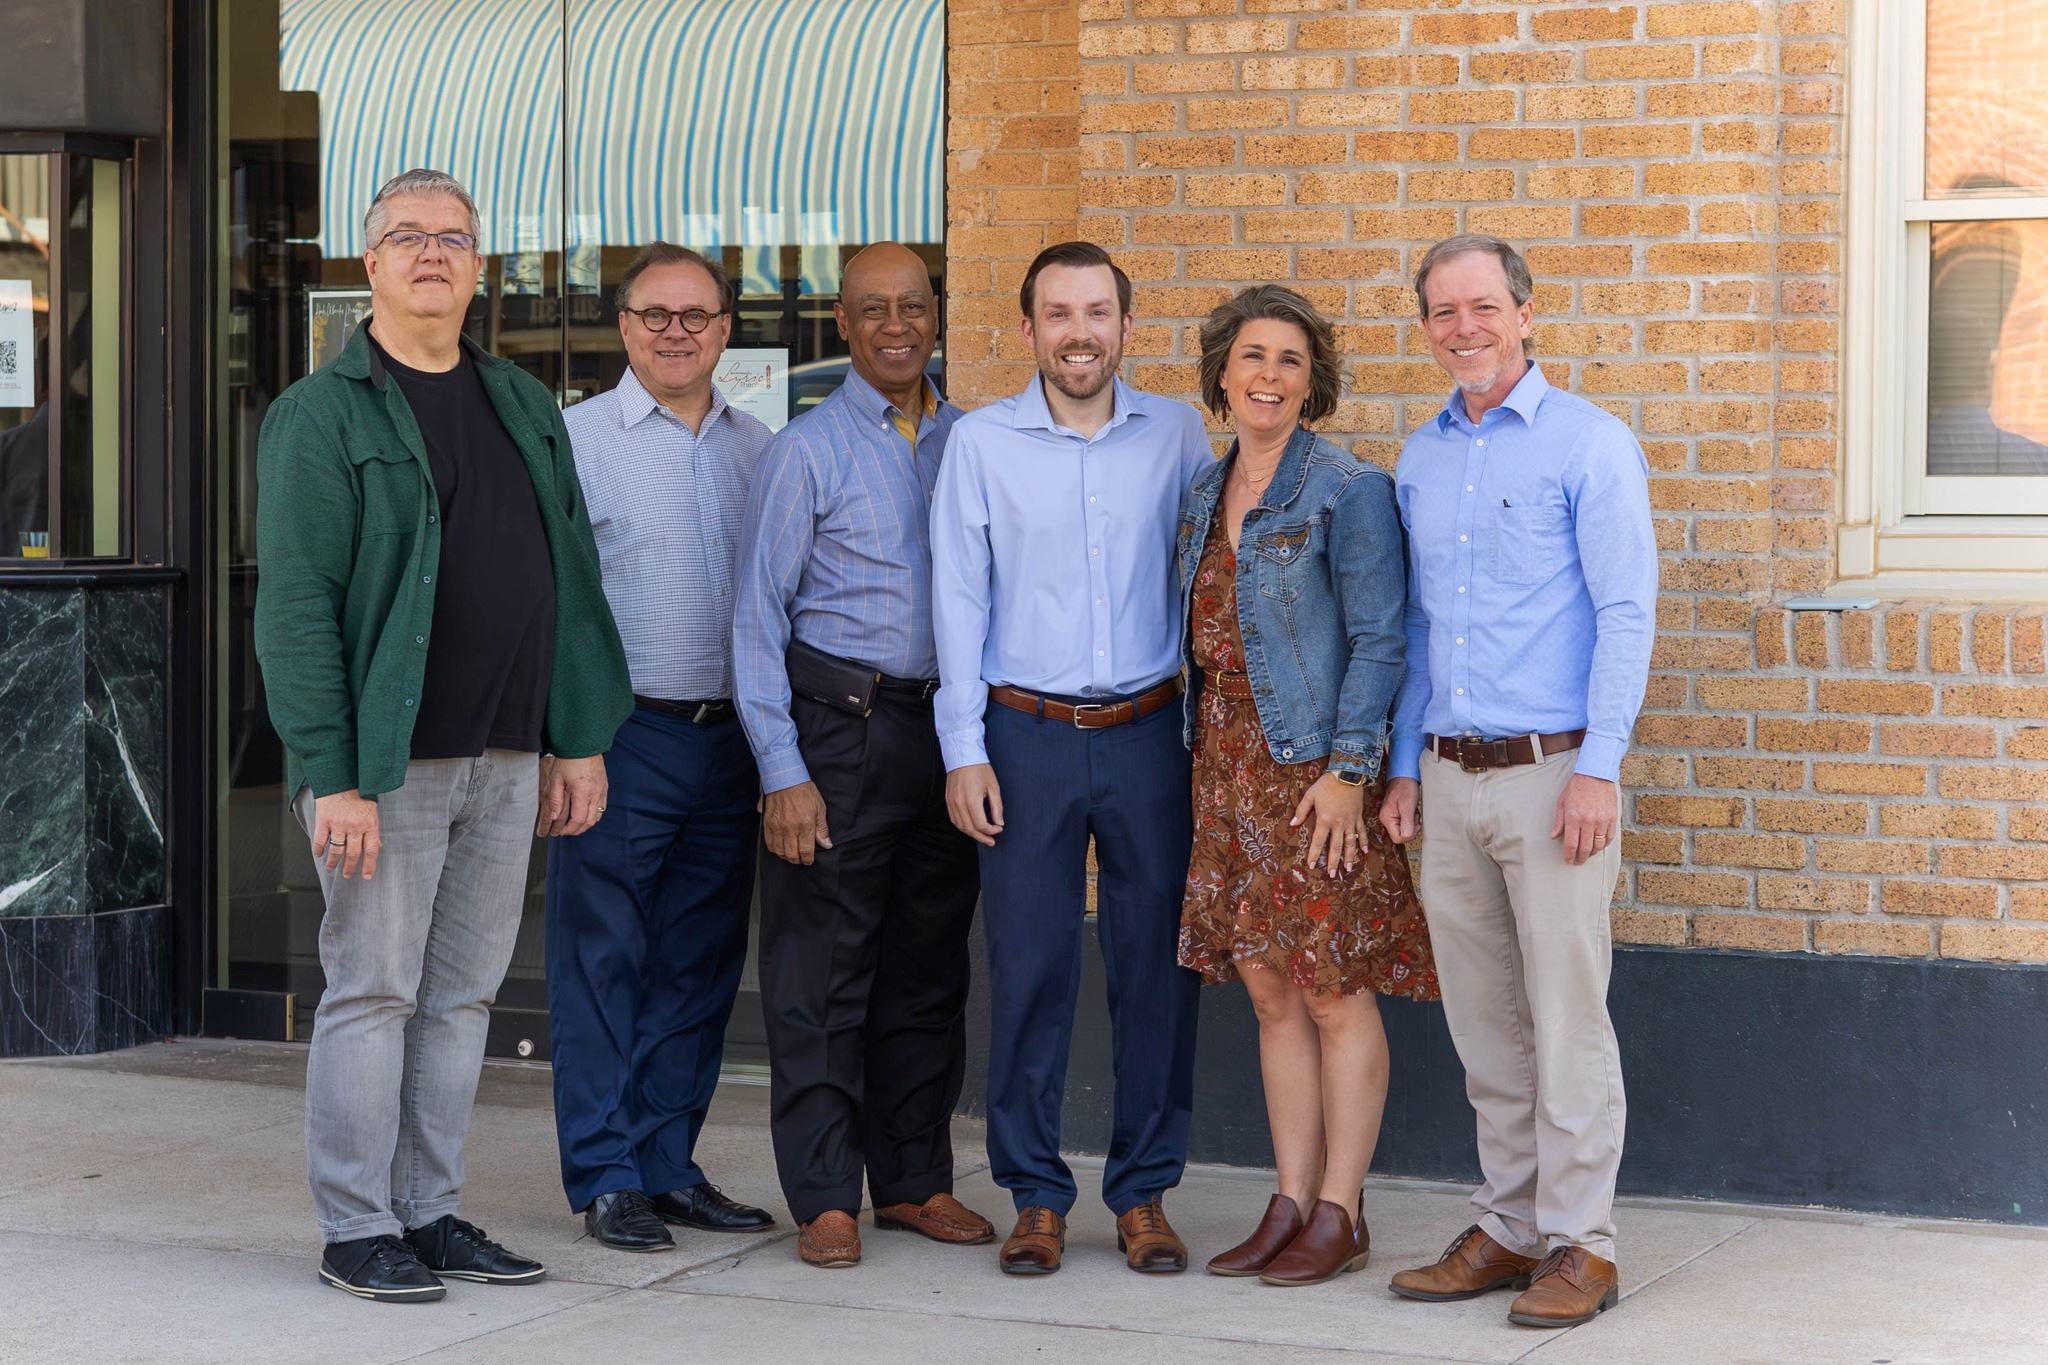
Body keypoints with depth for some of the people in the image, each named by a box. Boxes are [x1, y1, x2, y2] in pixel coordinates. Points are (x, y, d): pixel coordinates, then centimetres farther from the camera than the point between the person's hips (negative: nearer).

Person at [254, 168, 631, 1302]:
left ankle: (430, 1213, 19)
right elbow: (295, 605, -11)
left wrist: (580, 740, 9)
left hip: (508, 762, 6)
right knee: (373, 991, -1)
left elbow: (572, 580, 15)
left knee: (462, 996, 10)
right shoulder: (321, 415, -5)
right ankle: (356, 1229, 8)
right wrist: (330, 775, -18)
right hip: (386, 763, -6)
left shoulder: (525, 407, 14)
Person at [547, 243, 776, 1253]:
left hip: (728, 740, 5)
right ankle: (605, 1177, 6)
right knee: (602, 961, -1)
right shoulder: (577, 440, -2)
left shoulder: (756, 448, 12)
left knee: (699, 964, 9)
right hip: (622, 737, -5)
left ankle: (670, 1162, 18)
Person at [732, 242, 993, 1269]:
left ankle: (914, 1181, 20)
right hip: (838, 721, -4)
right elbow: (758, 617, -4)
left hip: (946, 727, 4)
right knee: (821, 971, -2)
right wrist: (783, 770, -11)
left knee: (928, 966, 10)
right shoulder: (806, 451, -2)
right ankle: (825, 1197, 3)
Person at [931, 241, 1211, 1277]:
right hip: (1027, 735, -1)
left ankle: (1144, 1191, 13)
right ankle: (1035, 1194, 10)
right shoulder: (980, 443, 3)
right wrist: (964, 750, -3)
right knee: (1028, 966, 0)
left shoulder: (1177, 434, 6)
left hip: (1149, 734, 1)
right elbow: (959, 600, 3)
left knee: (1157, 964, 3)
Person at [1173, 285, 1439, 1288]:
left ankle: (1340, 1215, 4)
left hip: (1313, 766, -7)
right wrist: (1199, 749, 12)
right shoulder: (1204, 491, 13)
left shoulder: (1347, 488, -8)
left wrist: (1349, 770, -16)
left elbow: (1378, 639, -11)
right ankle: (1291, 1202, 16)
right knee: (1269, 989, 9)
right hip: (1226, 757, 7)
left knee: (1333, 990, -2)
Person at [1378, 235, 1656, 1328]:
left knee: (1567, 1019, -3)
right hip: (1450, 780, 6)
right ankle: (1508, 1227, 18)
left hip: (1551, 771, -6)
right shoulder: (1420, 458, 14)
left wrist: (1598, 769, -16)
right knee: (1483, 1023, 10)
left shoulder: (1589, 444, -5)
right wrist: (1404, 767, 14)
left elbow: (1626, 613, -9)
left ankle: (1580, 1243, 3)